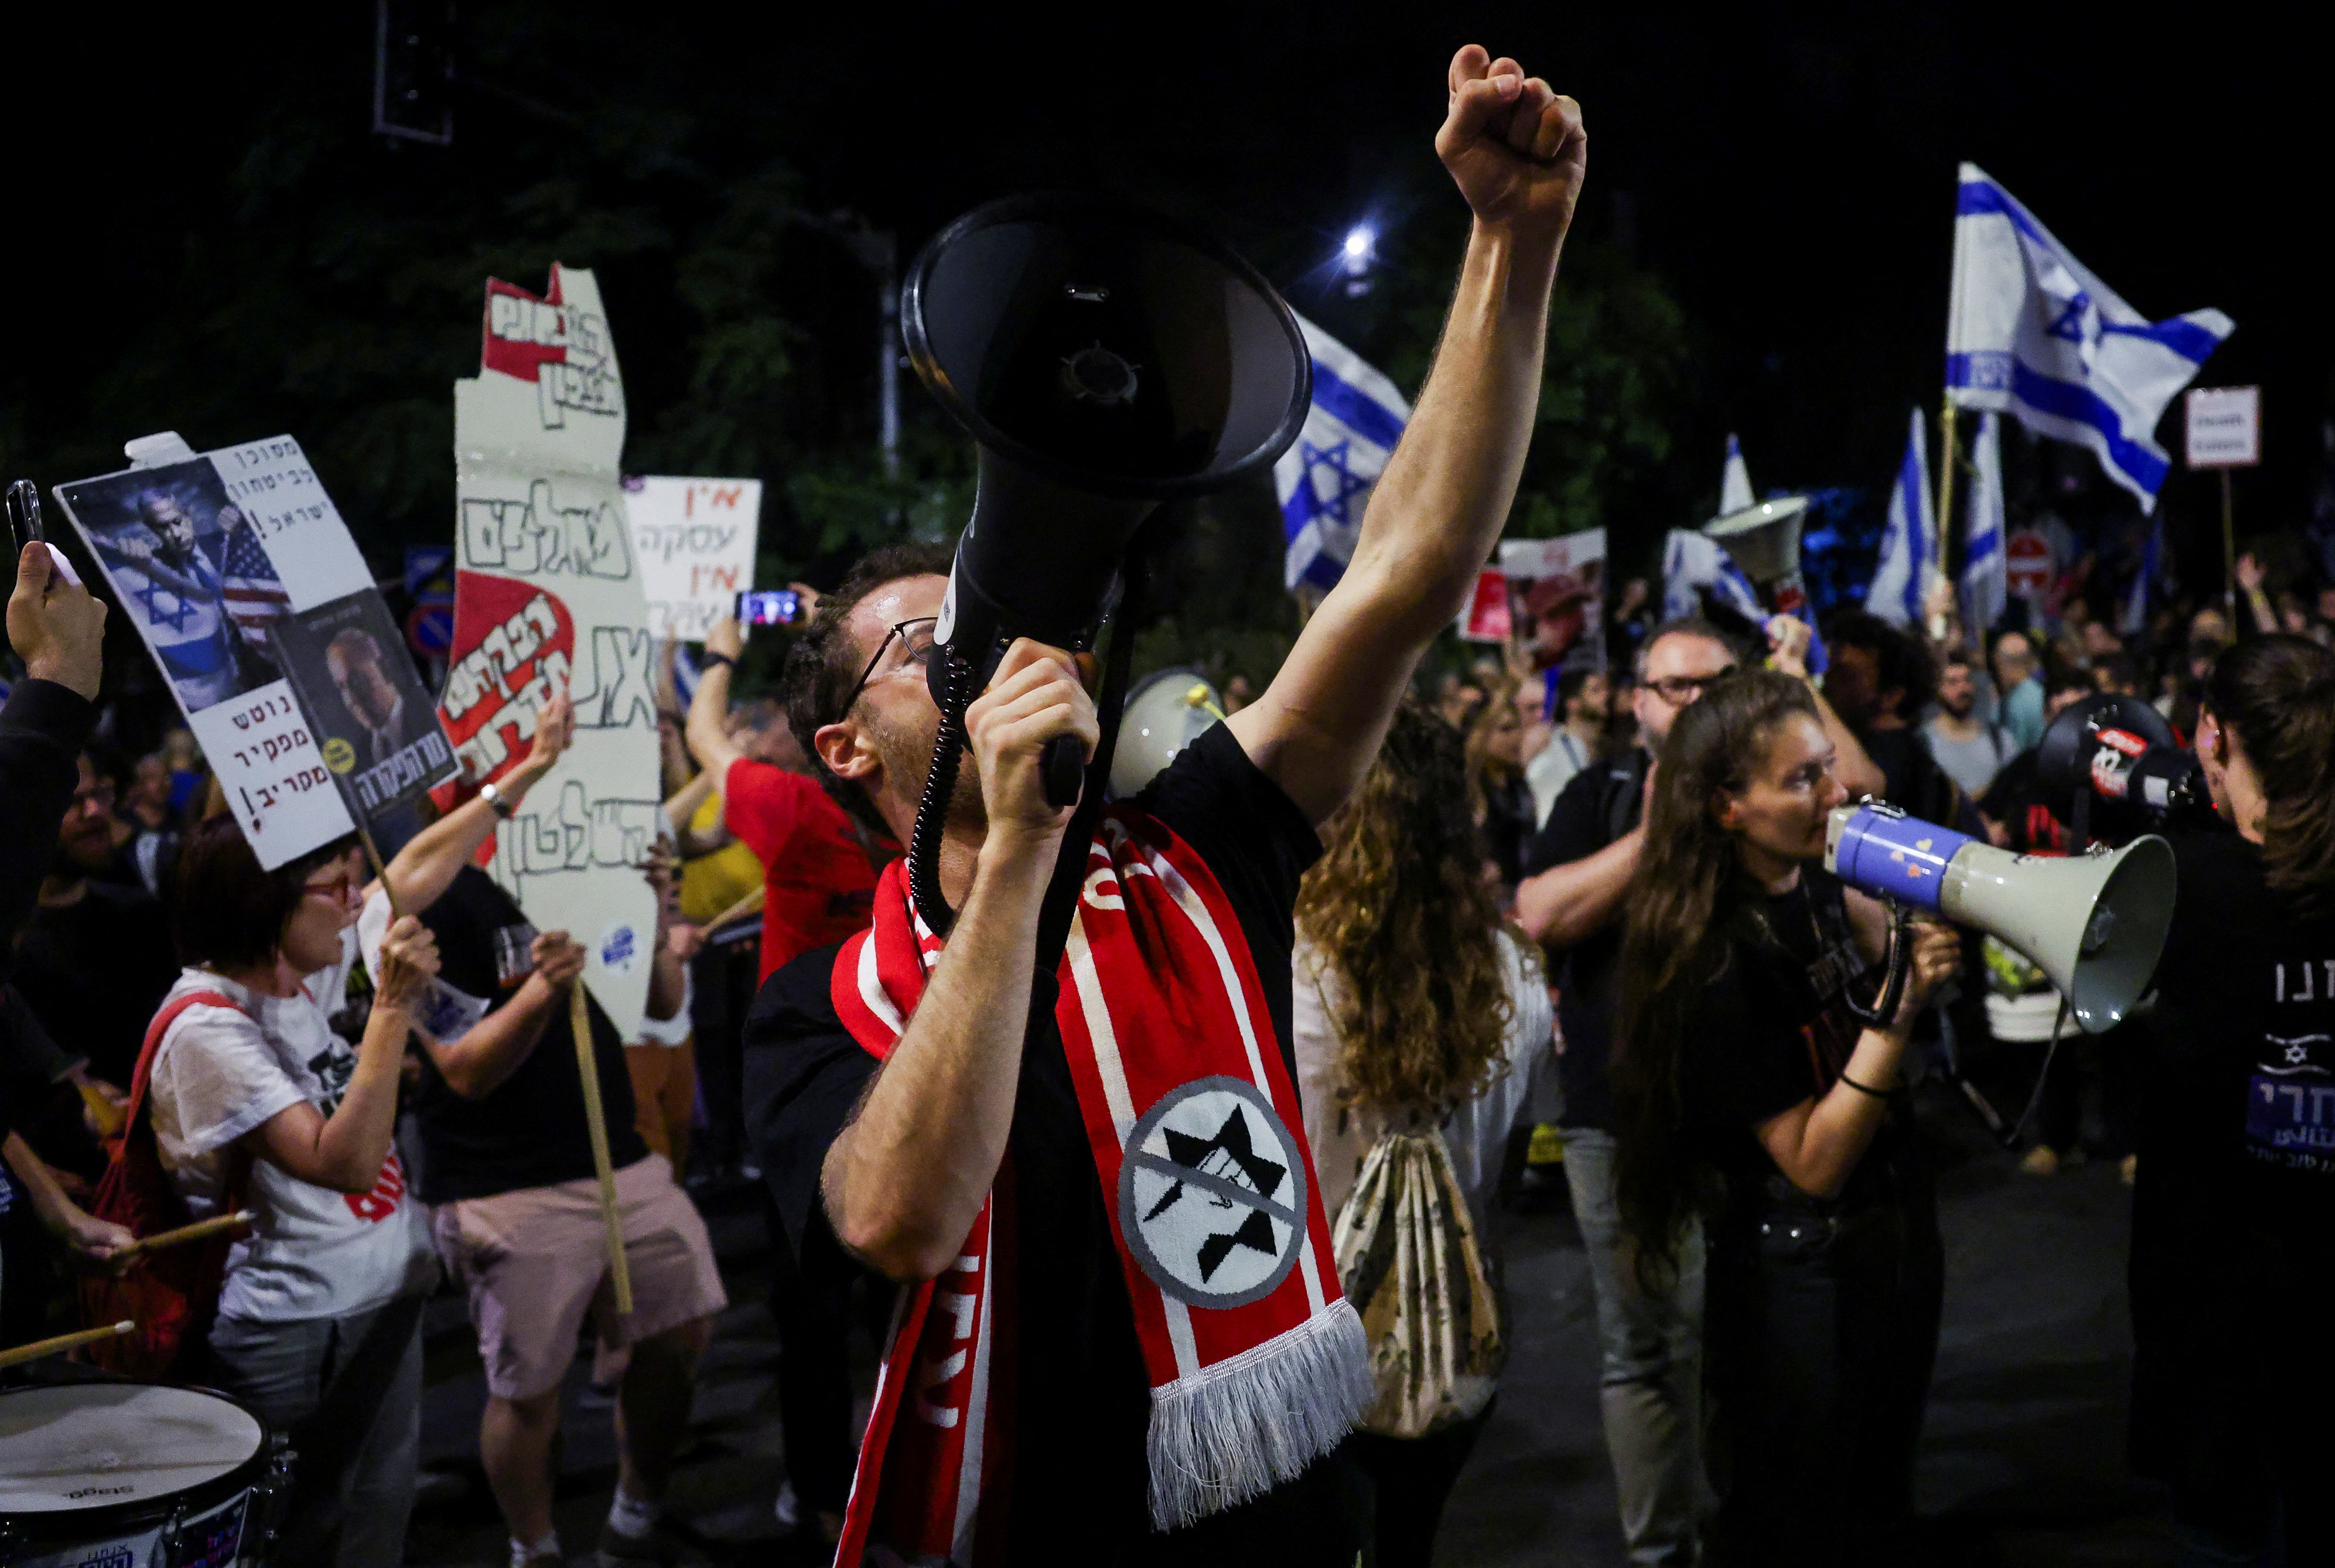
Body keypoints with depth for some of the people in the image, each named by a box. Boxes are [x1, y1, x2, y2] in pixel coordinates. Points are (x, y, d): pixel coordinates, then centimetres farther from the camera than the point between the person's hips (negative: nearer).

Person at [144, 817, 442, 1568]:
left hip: (387, 1300, 8)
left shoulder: (306, 978, 2)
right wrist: (393, 1007, -30)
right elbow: (344, 1163, -29)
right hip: (295, 1336, -8)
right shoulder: (206, 1028, -21)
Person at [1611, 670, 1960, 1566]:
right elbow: (1814, 1163, -26)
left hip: (1893, 1233, 8)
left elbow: (1871, 933, 17)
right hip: (1803, 1282, -8)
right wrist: (1899, 1010, -33)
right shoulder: (1722, 965, -28)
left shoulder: (1811, 883, -6)